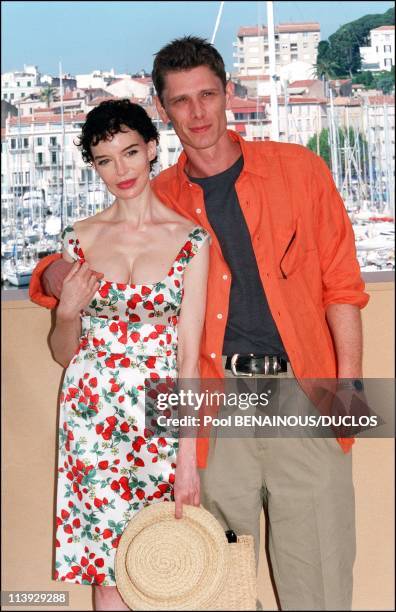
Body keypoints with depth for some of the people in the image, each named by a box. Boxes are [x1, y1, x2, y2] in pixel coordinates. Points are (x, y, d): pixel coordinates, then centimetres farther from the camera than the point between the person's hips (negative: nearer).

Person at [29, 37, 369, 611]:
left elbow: (340, 283, 8)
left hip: (303, 390, -1)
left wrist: (349, 381, -1)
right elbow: (61, 271, 16)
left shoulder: (299, 169, 6)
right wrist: (57, 277, -8)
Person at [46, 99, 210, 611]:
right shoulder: (80, 238, 4)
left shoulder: (190, 238, -3)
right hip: (92, 415, 2)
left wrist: (188, 457, -10)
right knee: (107, 570, 4)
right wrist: (69, 310, -12)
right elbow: (63, 353, 10)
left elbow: (189, 354, -7)